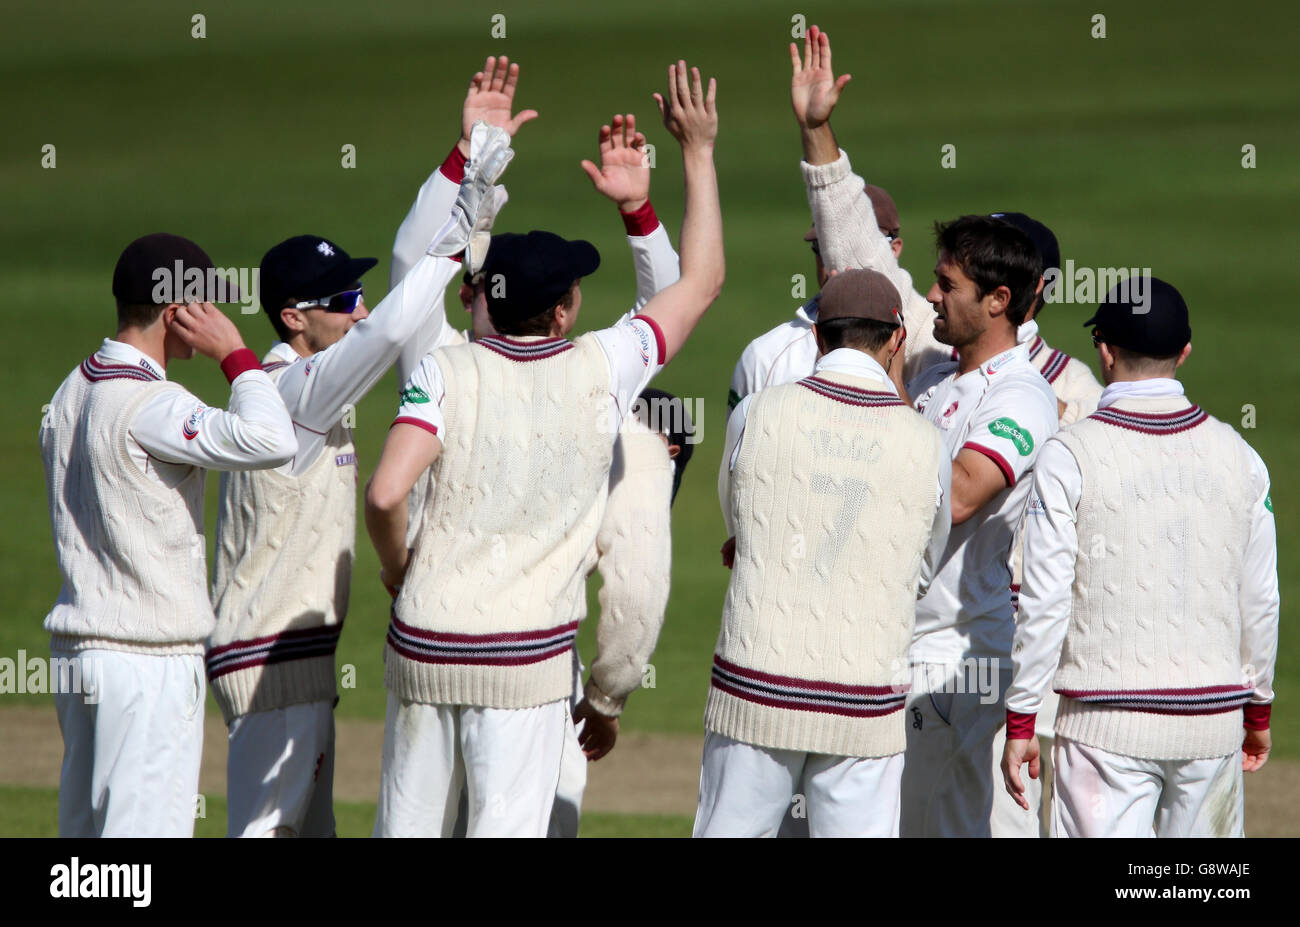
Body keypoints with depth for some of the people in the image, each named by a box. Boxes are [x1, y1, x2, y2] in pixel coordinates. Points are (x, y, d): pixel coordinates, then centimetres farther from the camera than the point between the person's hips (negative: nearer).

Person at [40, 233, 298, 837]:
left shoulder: (70, 394, 11)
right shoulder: (149, 404, -18)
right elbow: (271, 440, -30)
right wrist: (234, 353, -16)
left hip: (76, 647, 9)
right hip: (149, 662, -9)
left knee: (84, 831, 12)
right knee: (145, 830, -7)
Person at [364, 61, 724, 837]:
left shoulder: (447, 372, -5)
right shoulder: (601, 372, -3)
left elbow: (385, 494, -16)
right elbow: (702, 281, 9)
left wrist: (396, 566, 6)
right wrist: (699, 152, 15)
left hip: (423, 646, 2)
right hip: (527, 654, -2)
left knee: (409, 830, 11)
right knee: (507, 831, -1)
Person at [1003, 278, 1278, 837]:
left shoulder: (1070, 456, -7)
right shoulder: (1237, 455, 4)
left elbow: (1045, 603, -9)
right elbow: (1260, 600, 10)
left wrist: (1020, 721, -1)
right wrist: (1258, 707, 22)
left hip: (1109, 725, -4)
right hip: (1214, 720, 4)